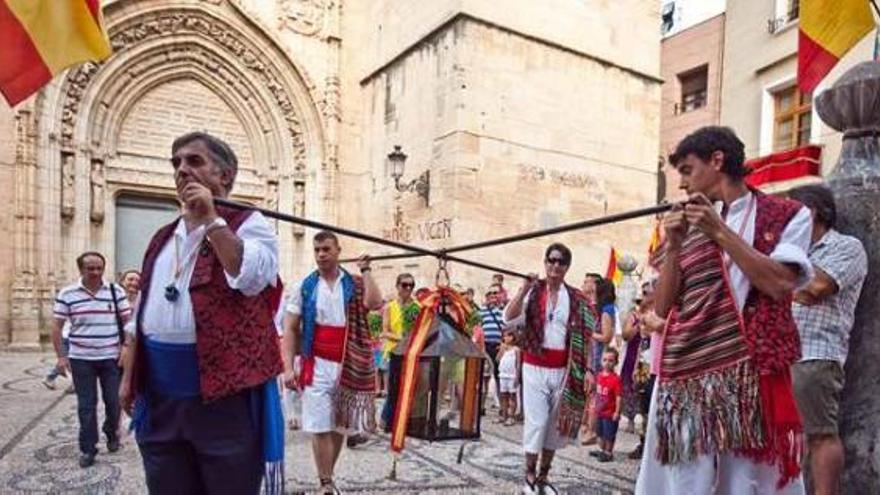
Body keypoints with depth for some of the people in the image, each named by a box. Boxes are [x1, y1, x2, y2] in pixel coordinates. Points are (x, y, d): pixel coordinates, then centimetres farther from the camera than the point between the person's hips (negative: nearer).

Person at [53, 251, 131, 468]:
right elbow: (57, 327, 2)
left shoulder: (116, 291, -2)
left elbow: (128, 322, 2)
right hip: (81, 359, 0)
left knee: (112, 401, 9)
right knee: (86, 406, 5)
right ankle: (87, 449, 16)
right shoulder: (67, 294, -3)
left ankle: (112, 434, 34)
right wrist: (61, 356, -4)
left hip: (111, 357, 0)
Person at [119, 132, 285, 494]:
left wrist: (211, 219, -17)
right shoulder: (163, 238, 15)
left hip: (226, 390, -6)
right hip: (160, 395, 6)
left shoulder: (248, 223, -4)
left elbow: (252, 278, -24)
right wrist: (129, 376, 18)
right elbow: (142, 316, 21)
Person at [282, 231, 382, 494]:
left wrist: (365, 270, -10)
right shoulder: (305, 286, 2)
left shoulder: (355, 284, 4)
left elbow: (375, 303, -18)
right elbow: (290, 329, 1)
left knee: (339, 425, 12)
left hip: (348, 367, 2)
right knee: (320, 427, -4)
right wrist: (288, 367, -8)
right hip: (317, 366, -1)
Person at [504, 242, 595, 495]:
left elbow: (584, 337, 3)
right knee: (536, 421, -4)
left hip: (562, 370, 2)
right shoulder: (532, 292, -1)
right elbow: (509, 319, -14)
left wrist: (587, 370, -4)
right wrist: (525, 288, -19)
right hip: (535, 367, -2)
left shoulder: (577, 299, 4)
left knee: (555, 423, 10)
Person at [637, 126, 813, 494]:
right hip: (684, 375, 3)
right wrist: (673, 246, -2)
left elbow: (779, 285, -11)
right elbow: (662, 308, 9)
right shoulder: (689, 225, 14)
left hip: (747, 373, -3)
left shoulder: (786, 215, 6)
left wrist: (720, 233, -11)